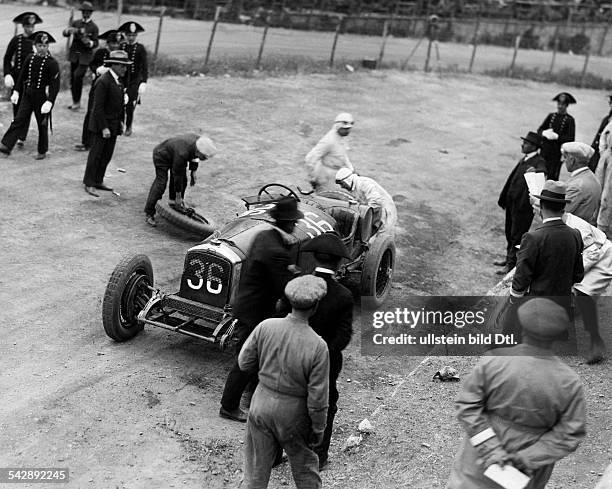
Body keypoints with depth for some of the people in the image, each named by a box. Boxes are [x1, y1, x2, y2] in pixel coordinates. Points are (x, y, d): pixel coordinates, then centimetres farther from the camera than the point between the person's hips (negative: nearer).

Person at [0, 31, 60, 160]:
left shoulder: (52, 63, -11)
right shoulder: (30, 58, 4)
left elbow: (55, 85, -14)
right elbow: (22, 76, 12)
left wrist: (50, 101, -21)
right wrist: (16, 91, 8)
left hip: (42, 96, -4)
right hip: (27, 94, 4)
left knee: (42, 124, 7)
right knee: (19, 120, 0)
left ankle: (42, 152, 20)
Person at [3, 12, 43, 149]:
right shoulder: (16, 40, -1)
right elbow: (7, 58, 3)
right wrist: (7, 74, -11)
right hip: (17, 77, 2)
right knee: (17, 106, 9)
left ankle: (22, 138, -2)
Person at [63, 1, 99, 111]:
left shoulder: (94, 27, 1)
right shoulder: (75, 23, 8)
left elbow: (96, 43, 0)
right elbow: (65, 33, -2)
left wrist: (89, 43, -22)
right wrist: (69, 30, -25)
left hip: (85, 55, -4)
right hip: (74, 54, 4)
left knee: (78, 75, -20)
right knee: (72, 78, 7)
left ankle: (77, 101, -8)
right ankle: (75, 102, 20)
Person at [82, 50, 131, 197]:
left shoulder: (117, 80, 10)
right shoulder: (103, 82, -18)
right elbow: (98, 107, -20)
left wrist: (120, 121, 14)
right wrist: (104, 128, -21)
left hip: (114, 125, 8)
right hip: (101, 125, -8)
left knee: (107, 155, 12)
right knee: (96, 154, 0)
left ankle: (98, 181, 22)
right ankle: (89, 184, 9)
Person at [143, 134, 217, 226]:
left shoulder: (199, 141, -22)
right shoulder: (182, 153, -43)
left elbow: (194, 156, 3)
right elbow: (177, 175, -32)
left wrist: (193, 171, 4)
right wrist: (178, 197, -23)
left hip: (174, 154, 8)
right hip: (162, 156, -8)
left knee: (183, 181, 3)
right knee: (160, 184, -15)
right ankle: (149, 214, -10)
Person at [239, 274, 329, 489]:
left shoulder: (266, 327, -16)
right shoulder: (317, 346, -24)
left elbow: (244, 363, -3)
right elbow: (318, 397, -18)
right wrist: (318, 429, -3)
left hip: (261, 404, 3)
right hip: (293, 414, -3)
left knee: (257, 467, 19)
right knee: (304, 465, 22)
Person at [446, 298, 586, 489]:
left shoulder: (492, 361, -24)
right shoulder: (569, 382, -22)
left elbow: (467, 406, -21)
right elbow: (570, 434, -17)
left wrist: (490, 449, -21)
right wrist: (527, 458, -16)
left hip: (484, 443, 0)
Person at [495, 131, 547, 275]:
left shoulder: (539, 162, -14)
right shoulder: (524, 159, 11)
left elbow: (542, 173, -35)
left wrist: (535, 171, -58)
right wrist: (504, 198, 18)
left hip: (523, 205, -8)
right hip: (512, 203, 8)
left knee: (517, 236, 3)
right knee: (510, 233, 20)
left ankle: (512, 264, 14)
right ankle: (509, 258, 37)